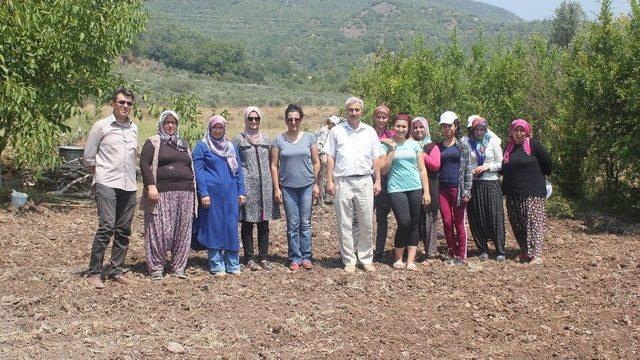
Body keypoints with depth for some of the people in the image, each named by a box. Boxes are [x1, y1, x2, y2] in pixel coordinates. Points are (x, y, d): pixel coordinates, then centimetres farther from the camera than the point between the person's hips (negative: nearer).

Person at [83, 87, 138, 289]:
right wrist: (100, 174, 7)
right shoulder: (102, 126, -1)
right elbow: (88, 156, 3)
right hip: (107, 184, -5)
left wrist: (130, 174, 14)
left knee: (123, 230, 7)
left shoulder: (134, 128, 14)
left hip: (129, 186, 5)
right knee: (106, 227, -14)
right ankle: (94, 273, -5)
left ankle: (117, 271, 17)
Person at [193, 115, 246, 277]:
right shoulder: (201, 146, 1)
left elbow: (238, 170, 15)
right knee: (214, 228, 0)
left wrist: (241, 191, 7)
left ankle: (233, 264, 14)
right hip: (212, 194, -4)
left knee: (232, 227, 5)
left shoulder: (231, 147, 15)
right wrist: (203, 193, -12)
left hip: (231, 194, 4)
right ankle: (217, 265, 8)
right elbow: (198, 171, -5)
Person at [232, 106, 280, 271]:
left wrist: (274, 184, 12)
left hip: (265, 185, 3)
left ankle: (264, 258, 11)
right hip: (247, 185, -3)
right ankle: (249, 259, 9)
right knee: (247, 224, 1)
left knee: (264, 224, 5)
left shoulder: (266, 139, 12)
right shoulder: (238, 139, 2)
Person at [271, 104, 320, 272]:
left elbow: (316, 163, 6)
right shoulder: (279, 140, 1)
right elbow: (274, 165, 2)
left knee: (305, 223, 5)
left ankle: (306, 257, 14)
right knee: (292, 224, 4)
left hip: (307, 186, 0)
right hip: (287, 187, 0)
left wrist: (316, 184, 0)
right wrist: (276, 188, -3)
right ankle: (295, 258, 12)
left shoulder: (309, 138, 3)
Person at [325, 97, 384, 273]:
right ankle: (349, 260, 11)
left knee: (366, 223, 5)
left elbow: (376, 159, 11)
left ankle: (366, 259, 16)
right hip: (343, 182, -1)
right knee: (344, 224, 2)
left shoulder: (370, 131, 10)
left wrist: (377, 181, 5)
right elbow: (330, 158, 5)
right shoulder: (336, 131, 6)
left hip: (364, 182, 1)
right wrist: (329, 181, -2)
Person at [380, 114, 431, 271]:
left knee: (414, 224, 2)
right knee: (404, 223, -14)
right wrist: (392, 150, -7)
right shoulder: (387, 145, 6)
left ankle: (411, 260, 8)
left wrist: (426, 191, 5)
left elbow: (422, 169, 11)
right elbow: (383, 170, -1)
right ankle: (398, 259, 4)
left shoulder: (414, 145, 11)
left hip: (415, 189, 3)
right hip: (396, 189, -3)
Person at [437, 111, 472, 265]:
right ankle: (452, 253, 15)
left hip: (458, 188, -3)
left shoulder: (462, 146, 2)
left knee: (458, 223, 1)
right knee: (447, 222, 2)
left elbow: (468, 170, -1)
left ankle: (461, 255, 11)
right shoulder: (438, 146, 10)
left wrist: (467, 191, -8)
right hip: (442, 189, 3)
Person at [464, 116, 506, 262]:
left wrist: (487, 167, -11)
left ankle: (500, 251, 3)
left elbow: (500, 164, 5)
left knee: (495, 217, -3)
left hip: (491, 183, -1)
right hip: (474, 184, 1)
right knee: (477, 218, 2)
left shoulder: (493, 143, 4)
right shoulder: (467, 144, 5)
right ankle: (482, 250, 14)